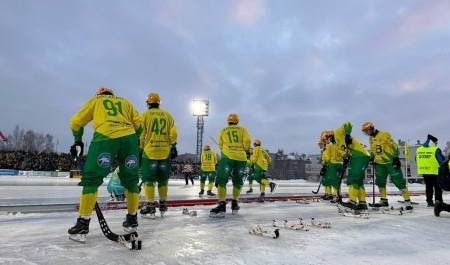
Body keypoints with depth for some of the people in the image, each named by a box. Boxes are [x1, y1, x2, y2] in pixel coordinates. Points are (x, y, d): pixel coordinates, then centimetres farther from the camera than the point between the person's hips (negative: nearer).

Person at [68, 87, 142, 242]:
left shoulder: (95, 100, 27)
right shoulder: (125, 102, 32)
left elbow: (76, 122, 25)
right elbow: (138, 125, 22)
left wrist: (78, 140, 38)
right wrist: (135, 144, 29)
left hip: (105, 137, -2)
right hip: (129, 137, 3)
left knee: (92, 178, 5)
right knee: (131, 180, 15)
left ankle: (83, 224, 2)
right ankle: (132, 219, 23)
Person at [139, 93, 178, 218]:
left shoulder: (145, 115, 1)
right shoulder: (168, 115, 10)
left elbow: (141, 134, -2)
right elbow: (173, 133, 3)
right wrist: (173, 147, 9)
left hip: (150, 151, -3)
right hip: (165, 152, 3)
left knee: (148, 179, 2)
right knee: (163, 179, 13)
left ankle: (150, 207, 0)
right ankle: (163, 205, 21)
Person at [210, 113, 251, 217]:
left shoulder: (223, 130, 14)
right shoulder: (242, 129, 13)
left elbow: (220, 145, 14)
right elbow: (247, 140, -1)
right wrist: (247, 150, 15)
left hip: (227, 156, -2)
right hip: (241, 157, 2)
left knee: (221, 179, -7)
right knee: (238, 180, 17)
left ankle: (222, 205, -22)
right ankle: (234, 203, 18)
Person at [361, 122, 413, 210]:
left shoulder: (384, 135, -12)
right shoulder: (371, 139, 11)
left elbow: (394, 146, -12)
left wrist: (396, 157, -16)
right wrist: (372, 158, 7)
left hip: (391, 162, -7)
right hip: (379, 163, 7)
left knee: (398, 181, -6)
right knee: (380, 182, 8)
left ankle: (407, 201, 2)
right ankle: (384, 200, 21)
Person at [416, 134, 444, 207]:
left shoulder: (418, 149, 3)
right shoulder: (436, 150, -14)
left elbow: (417, 160, 12)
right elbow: (441, 161, -10)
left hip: (424, 171, 5)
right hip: (435, 171, -5)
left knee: (428, 187, 16)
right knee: (438, 187, 6)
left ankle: (430, 202, 18)